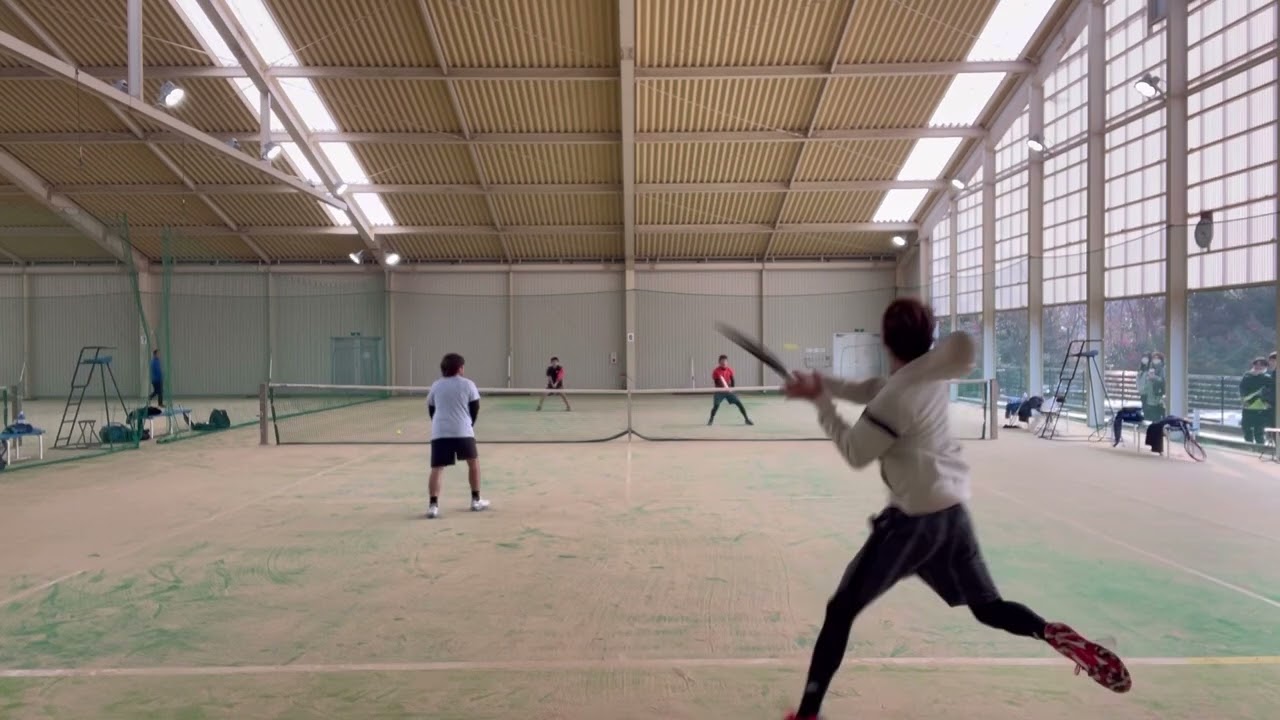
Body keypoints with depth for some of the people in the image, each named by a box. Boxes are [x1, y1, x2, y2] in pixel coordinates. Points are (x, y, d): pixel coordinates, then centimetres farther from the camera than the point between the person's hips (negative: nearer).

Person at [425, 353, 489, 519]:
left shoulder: (435, 385, 12)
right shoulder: (468, 384, 3)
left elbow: (431, 411, 16)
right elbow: (475, 409, 7)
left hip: (439, 432, 2)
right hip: (462, 431, -2)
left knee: (437, 468, 2)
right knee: (473, 461, 17)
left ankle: (433, 505, -10)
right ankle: (476, 500, 21)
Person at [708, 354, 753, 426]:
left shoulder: (730, 370, -2)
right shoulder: (716, 371, -14)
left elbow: (732, 381, 7)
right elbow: (715, 382, -15)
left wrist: (731, 389, -5)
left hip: (729, 390, 3)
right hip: (720, 391, -3)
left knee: (739, 403, -5)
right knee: (716, 405, -18)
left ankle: (747, 419, 5)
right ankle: (711, 419, 8)